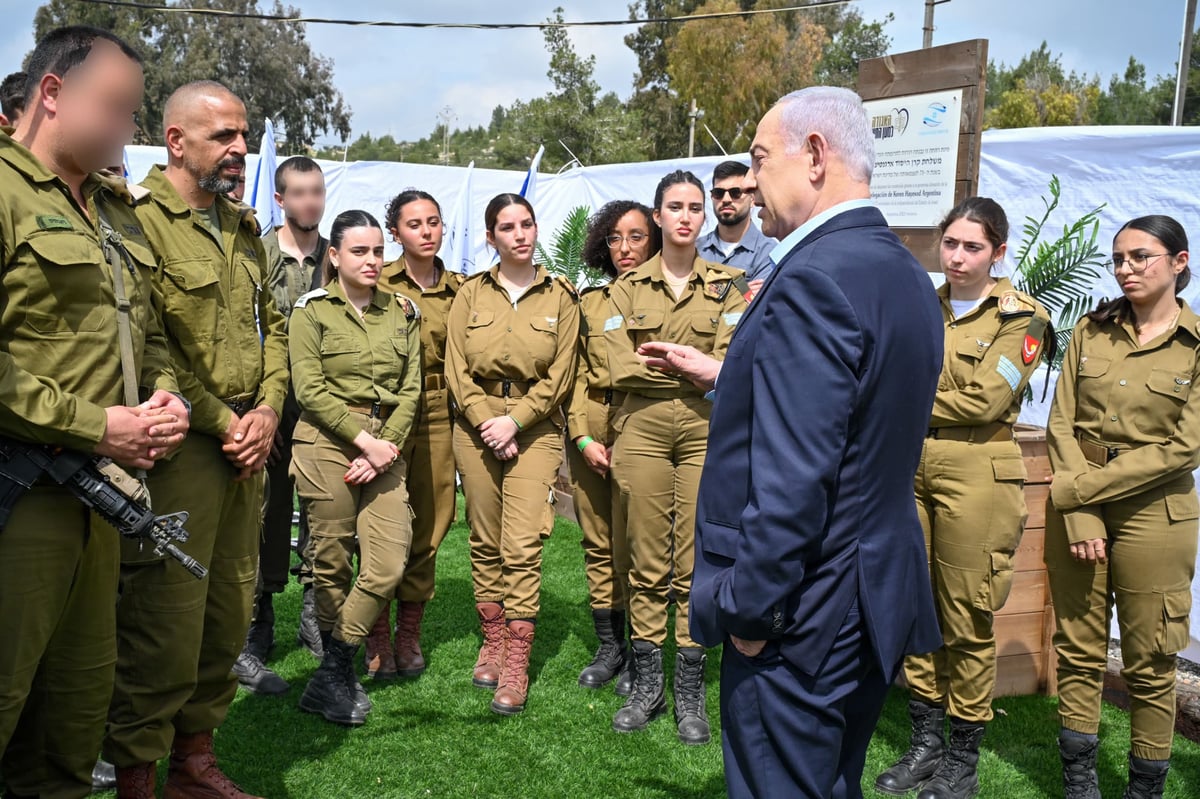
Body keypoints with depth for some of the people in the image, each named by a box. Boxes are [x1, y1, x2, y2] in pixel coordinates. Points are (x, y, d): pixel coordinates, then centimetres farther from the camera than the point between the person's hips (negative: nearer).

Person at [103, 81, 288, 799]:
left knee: (229, 616, 13)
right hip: (181, 447, -7)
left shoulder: (244, 229, 17)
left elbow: (271, 324, 19)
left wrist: (267, 410, 4)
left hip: (246, 446, 8)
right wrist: (221, 423, -11)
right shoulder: (142, 220, -8)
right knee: (168, 624, -4)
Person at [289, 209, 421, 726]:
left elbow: (410, 388, 8)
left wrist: (387, 444, -6)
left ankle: (330, 677, 7)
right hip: (327, 444, -3)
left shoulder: (402, 312, 13)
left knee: (390, 564, -6)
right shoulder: (312, 310, 2)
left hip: (385, 448, 3)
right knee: (332, 564, 3)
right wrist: (363, 440, -12)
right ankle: (338, 673, 19)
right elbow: (310, 388, -7)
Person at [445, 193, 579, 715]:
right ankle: (493, 643, 20)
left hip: (535, 430, -2)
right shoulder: (471, 294, 8)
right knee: (485, 543, 7)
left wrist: (515, 420, -11)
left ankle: (517, 666, -5)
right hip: (476, 429, 2)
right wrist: (488, 422, -9)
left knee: (523, 547, -9)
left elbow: (559, 374, -1)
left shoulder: (560, 297, 4)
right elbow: (457, 369, 3)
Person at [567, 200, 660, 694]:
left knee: (632, 546, -3)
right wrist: (583, 436, -2)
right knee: (597, 543, 8)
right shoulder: (589, 302, 13)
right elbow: (576, 373, 10)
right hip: (589, 430, 4)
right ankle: (609, 647, 21)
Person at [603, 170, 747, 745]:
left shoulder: (728, 285, 8)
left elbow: (728, 365, -3)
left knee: (696, 563, 0)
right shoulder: (628, 287, 8)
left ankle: (690, 692, 12)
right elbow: (620, 367, -4)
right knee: (647, 562, 5)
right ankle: (646, 684, 17)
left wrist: (657, 364, -15)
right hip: (642, 428, 1)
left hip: (706, 429, 0)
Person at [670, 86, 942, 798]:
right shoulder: (906, 273, 9)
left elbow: (793, 479, -26)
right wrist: (725, 376, 20)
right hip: (881, 598, 10)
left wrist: (750, 610, -17)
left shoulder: (815, 278, -22)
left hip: (803, 615, -9)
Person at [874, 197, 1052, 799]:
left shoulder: (1021, 317, -3)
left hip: (974, 475, -5)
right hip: (910, 470, 5)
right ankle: (925, 744, 25)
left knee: (967, 623, 1)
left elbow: (985, 401, -12)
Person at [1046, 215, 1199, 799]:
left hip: (1152, 510, -2)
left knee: (1149, 662, 5)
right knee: (1078, 649, 8)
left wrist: (1079, 488, -13)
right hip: (1076, 506, 3)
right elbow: (1061, 423, 0)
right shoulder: (1091, 330, 5)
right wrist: (1077, 514, -12)